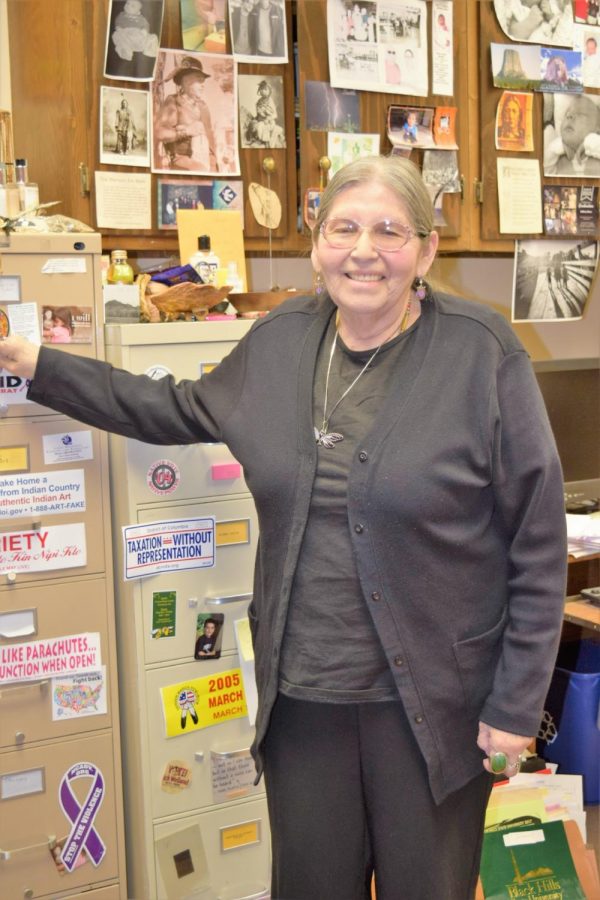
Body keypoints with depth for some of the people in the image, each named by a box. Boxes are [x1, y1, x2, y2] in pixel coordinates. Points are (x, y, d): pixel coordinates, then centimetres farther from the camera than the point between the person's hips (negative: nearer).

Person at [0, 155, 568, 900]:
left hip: (432, 699, -3)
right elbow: (180, 411, 20)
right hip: (301, 693, 4)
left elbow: (538, 544, -9)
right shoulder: (278, 342, 2)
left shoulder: (483, 354, -12)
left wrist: (516, 704, -8)